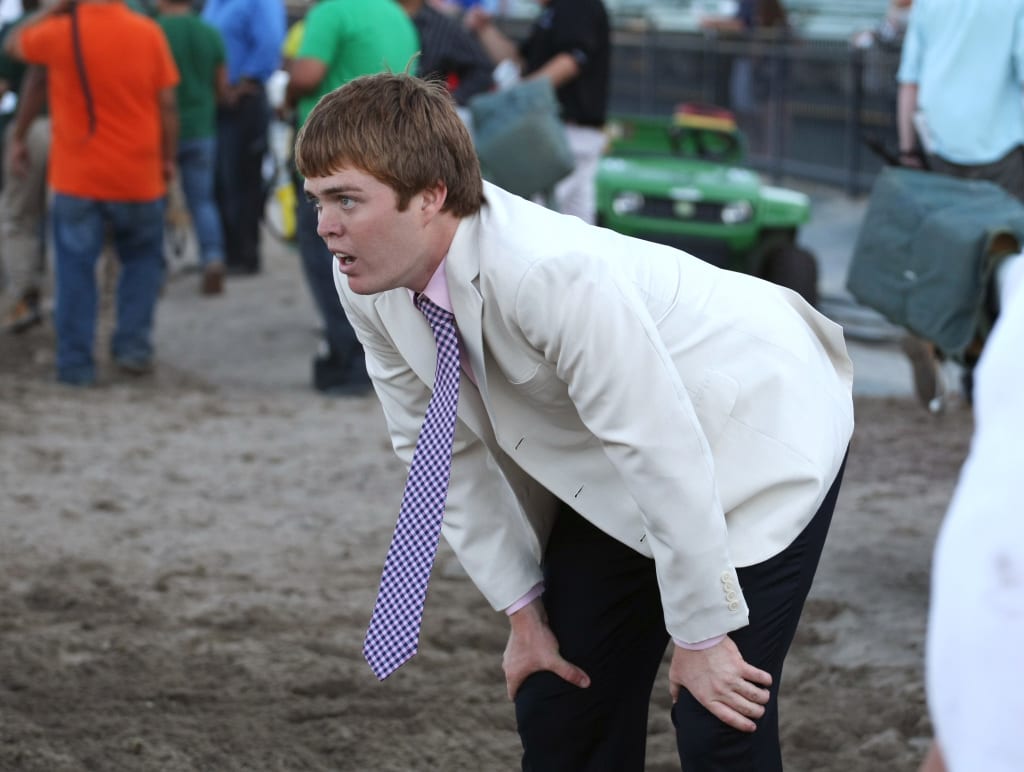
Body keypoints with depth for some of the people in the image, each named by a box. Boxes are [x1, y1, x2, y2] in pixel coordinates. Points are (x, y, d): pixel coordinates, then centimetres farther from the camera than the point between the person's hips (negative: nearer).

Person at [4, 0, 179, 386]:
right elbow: (167, 104, -2)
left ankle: (76, 363, 6)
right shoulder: (148, 32, -6)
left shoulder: (60, 32, -9)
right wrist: (168, 158, 9)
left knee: (75, 268, 7)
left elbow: (13, 43, 12)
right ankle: (133, 343, 11)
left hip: (77, 177, -1)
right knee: (142, 259, 19)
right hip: (138, 177, 1)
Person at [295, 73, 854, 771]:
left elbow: (665, 456, -33)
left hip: (757, 424, -7)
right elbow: (449, 448, -2)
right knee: (559, 703, 5)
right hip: (615, 461, 7)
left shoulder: (552, 274, -38)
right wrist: (523, 611, -2)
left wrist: (701, 635, -24)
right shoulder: (369, 283, -15)